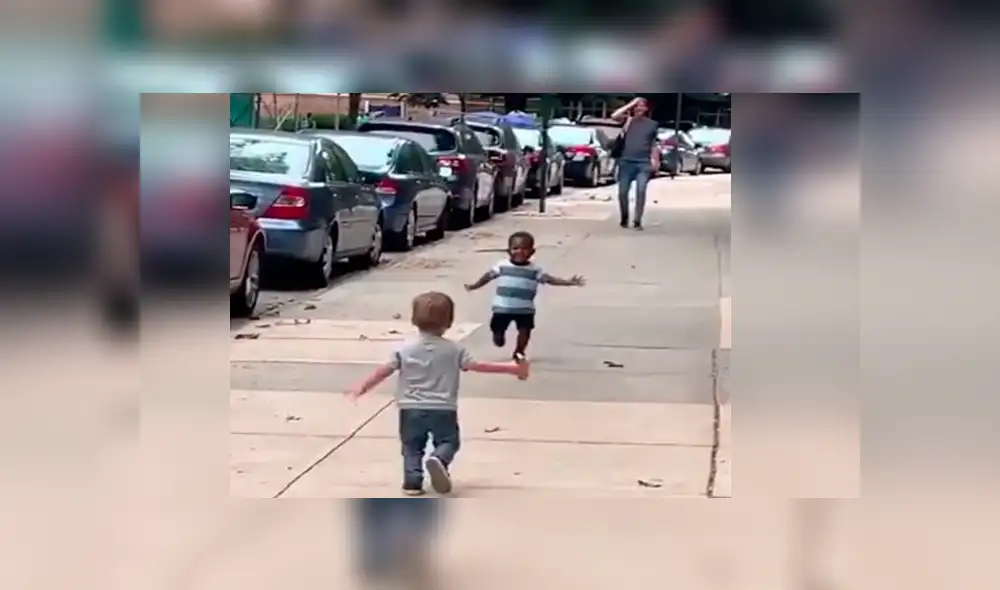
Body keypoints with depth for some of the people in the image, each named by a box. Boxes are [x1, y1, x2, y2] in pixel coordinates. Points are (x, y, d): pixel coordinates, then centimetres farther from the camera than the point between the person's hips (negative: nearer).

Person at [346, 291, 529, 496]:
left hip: (412, 409, 1)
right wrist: (513, 369, -1)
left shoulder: (405, 349, -3)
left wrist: (362, 388, 8)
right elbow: (477, 366, -6)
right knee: (448, 442, 12)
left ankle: (412, 481, 2)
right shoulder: (454, 349, -3)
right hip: (443, 409, -1)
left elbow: (384, 371, -3)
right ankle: (438, 459, -19)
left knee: (412, 446, 15)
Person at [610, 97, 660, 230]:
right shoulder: (628, 120, 7)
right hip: (626, 162, 0)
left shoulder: (652, 124, 11)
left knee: (641, 191, -14)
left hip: (644, 163, 0)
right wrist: (631, 104, -8)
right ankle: (624, 217, 22)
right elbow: (614, 116, -12)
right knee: (622, 192, 0)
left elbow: (654, 145, 15)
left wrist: (655, 160, 5)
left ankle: (637, 221, -7)